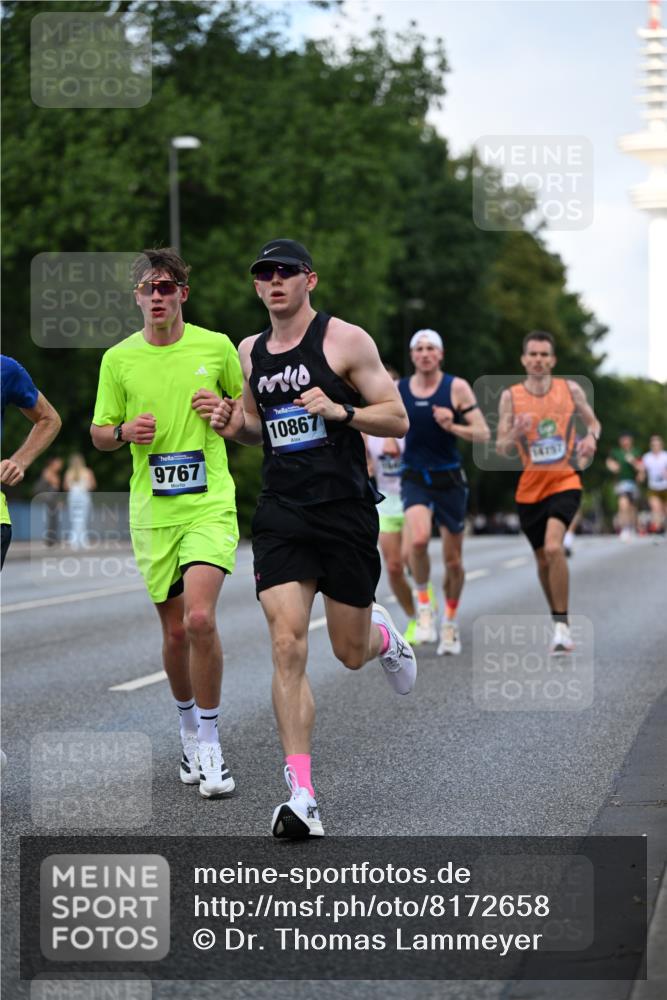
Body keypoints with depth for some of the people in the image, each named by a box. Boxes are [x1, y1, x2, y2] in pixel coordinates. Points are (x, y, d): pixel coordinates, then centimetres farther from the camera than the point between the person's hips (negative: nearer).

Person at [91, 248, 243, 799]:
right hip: (152, 511, 2)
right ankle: (189, 728, 32)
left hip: (210, 503, -2)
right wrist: (124, 432, -10)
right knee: (174, 630, 8)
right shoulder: (118, 359, 5)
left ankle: (210, 744, -6)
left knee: (200, 618, -19)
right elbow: (99, 433, 12)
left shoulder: (217, 347, 2)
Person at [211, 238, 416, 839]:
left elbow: (398, 419, -4)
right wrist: (235, 427, 2)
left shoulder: (345, 340, -4)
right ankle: (302, 797, -15)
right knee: (287, 645, -13)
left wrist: (340, 411, -21)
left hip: (346, 513, -3)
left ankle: (384, 635, 47)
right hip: (281, 514, 3)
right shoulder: (251, 353, 11)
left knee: (351, 653, 6)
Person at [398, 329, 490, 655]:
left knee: (453, 560, 7)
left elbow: (483, 433, -6)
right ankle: (424, 604, -8)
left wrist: (452, 427, -21)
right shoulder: (396, 390, 1)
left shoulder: (457, 387, -4)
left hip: (449, 479, 0)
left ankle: (450, 622, 29)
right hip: (414, 478, 0)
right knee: (418, 538, -29)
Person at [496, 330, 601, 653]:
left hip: (565, 483, -2)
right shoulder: (511, 397, -2)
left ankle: (562, 626, -16)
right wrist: (516, 434, -24)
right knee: (543, 560, 12)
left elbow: (592, 421, 15)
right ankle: (557, 619, 33)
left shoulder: (570, 389, -2)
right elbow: (501, 449, -3)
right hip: (530, 488, 2)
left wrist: (591, 437, -8)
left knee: (553, 547, -24)